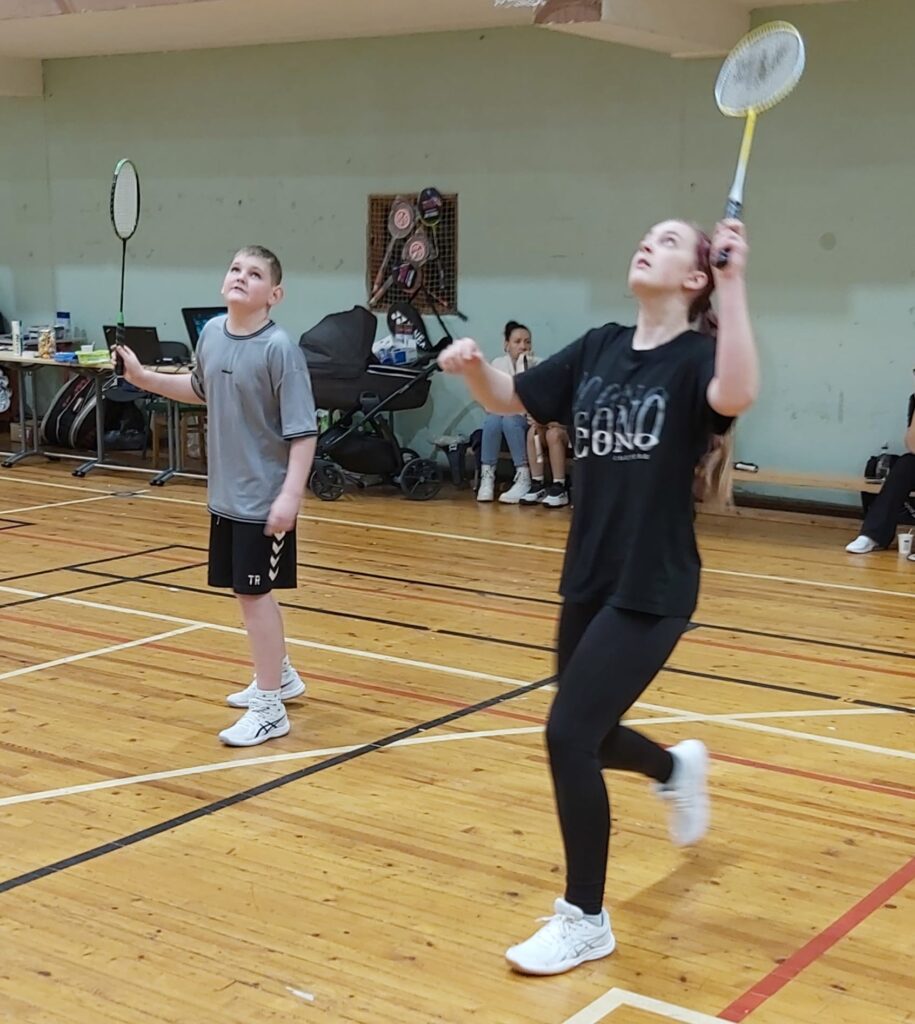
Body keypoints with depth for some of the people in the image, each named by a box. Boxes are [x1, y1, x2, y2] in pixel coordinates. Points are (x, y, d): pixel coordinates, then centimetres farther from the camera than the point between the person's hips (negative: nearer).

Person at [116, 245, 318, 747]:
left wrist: (291, 493, -26)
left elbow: (303, 430, -19)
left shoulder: (280, 348, -18)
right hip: (225, 494, 7)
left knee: (253, 593, -3)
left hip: (264, 498, -7)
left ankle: (269, 708, 8)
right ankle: (280, 676, 38)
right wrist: (144, 377, 16)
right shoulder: (211, 334, 2)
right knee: (250, 590, 18)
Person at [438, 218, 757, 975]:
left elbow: (736, 395, -35)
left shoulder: (695, 355, -11)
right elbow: (510, 399, 11)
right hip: (589, 580, 7)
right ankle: (677, 768, 52)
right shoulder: (600, 348, 7)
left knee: (569, 736, -10)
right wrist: (473, 366, -10)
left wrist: (735, 283, -37)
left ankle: (585, 921, 9)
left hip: (653, 590, -7)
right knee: (587, 737, 17)